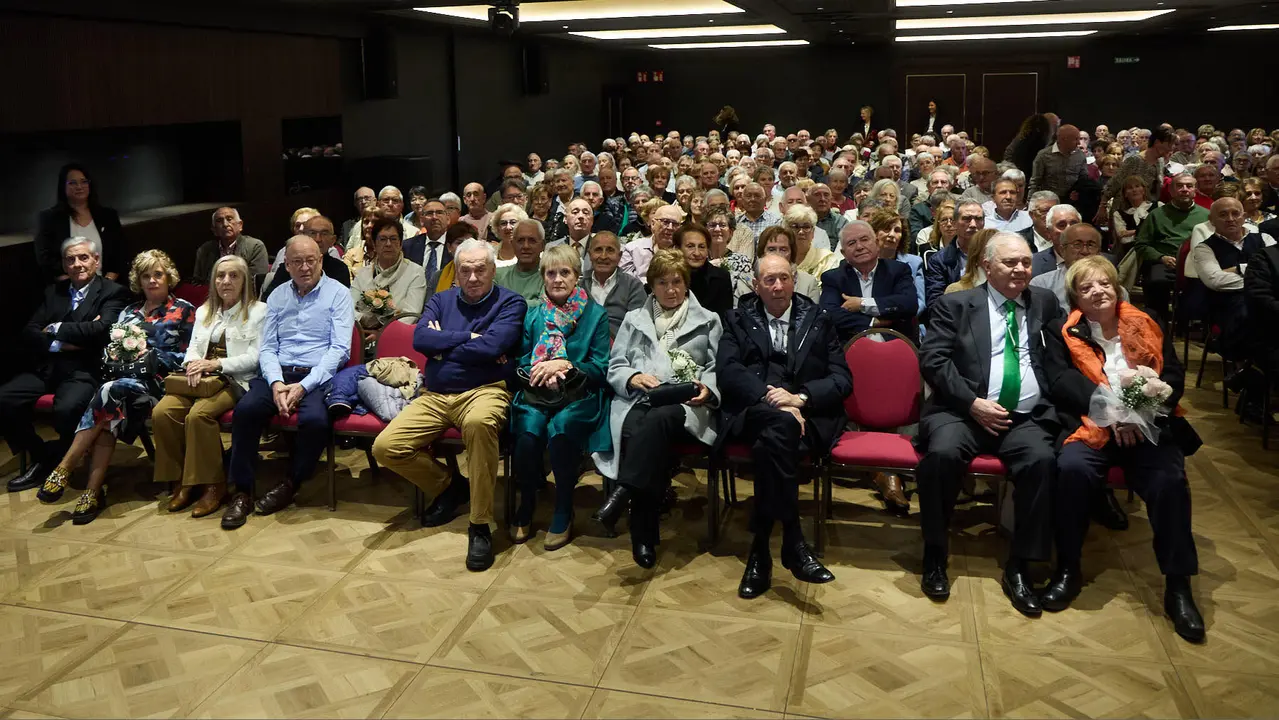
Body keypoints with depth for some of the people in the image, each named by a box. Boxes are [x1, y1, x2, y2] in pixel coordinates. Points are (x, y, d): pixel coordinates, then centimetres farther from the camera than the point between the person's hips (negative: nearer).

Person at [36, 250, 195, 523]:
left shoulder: (183, 311, 9)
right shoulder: (128, 313, 23)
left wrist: (153, 356, -9)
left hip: (159, 381, -4)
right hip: (125, 378, 4)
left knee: (110, 392, -34)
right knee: (109, 412, -32)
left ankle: (64, 468, -31)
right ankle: (95, 491, -35)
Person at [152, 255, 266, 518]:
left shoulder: (258, 311, 4)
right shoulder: (203, 311, 24)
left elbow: (256, 357, -6)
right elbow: (193, 348, 17)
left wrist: (216, 363, -17)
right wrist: (193, 363, -8)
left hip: (237, 380, -6)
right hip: (202, 379, 6)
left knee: (198, 414, -34)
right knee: (162, 412, -23)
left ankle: (213, 485, -22)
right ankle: (181, 481, -12)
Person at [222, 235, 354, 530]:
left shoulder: (338, 294, 2)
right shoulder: (277, 296, 15)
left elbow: (339, 348, -8)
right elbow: (267, 348, 10)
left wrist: (303, 386, -18)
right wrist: (276, 383, -12)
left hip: (318, 376, -3)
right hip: (280, 373, 4)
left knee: (315, 419, -33)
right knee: (246, 408, -26)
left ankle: (290, 484, -6)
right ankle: (242, 492, -12)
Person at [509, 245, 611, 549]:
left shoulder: (596, 315, 5)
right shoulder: (532, 314, 14)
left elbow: (601, 368, 0)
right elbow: (522, 361, 11)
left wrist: (565, 366, -16)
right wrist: (543, 372, -11)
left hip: (579, 396, -2)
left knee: (561, 429, -34)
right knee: (528, 432, -30)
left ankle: (564, 513, -14)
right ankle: (525, 507, -5)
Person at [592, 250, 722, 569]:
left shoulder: (708, 321, 24)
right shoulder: (634, 319, 27)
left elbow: (718, 369, 14)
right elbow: (614, 368, 18)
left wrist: (708, 389, -9)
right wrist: (634, 378, -5)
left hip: (685, 402, -1)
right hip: (637, 400, 1)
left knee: (658, 420, -40)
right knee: (639, 430, -37)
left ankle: (621, 495, -43)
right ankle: (643, 536, -35)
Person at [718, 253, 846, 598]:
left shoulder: (818, 320, 18)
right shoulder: (738, 320, 17)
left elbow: (842, 378, 8)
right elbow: (728, 370, -1)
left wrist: (800, 398, -11)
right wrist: (772, 399, -16)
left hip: (807, 416, 1)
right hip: (752, 413, -1)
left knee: (771, 441, -35)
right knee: (780, 426, -37)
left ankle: (761, 550, -27)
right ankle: (793, 543, -34)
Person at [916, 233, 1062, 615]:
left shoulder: (1045, 303, 19)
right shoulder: (955, 304, 8)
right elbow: (932, 359, -3)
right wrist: (973, 402, -13)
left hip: (1027, 417, 2)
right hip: (964, 411, -2)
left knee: (1042, 460, -29)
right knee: (942, 453, -32)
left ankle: (1018, 568, -14)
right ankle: (934, 556, -12)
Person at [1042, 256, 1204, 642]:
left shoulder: (1146, 325, 17)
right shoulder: (1063, 332, 11)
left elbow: (1173, 375, 8)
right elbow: (1061, 380, -4)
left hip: (1148, 426, 2)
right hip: (1091, 425, -1)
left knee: (1170, 481, -28)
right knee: (1071, 469, -33)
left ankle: (1178, 585, -13)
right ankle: (1068, 569, -15)